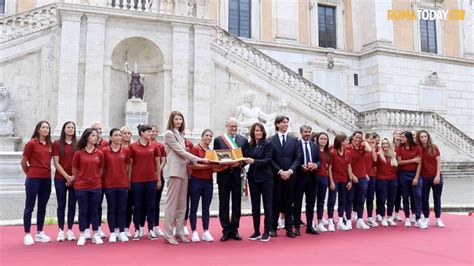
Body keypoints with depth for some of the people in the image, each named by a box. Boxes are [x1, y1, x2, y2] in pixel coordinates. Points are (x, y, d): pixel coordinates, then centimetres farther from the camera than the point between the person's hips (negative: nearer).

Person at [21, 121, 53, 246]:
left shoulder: (50, 144, 8)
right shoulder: (31, 143, -7)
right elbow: (23, 162, -2)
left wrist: (46, 172, 8)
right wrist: (29, 173, 7)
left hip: (46, 179, 5)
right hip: (33, 179, -5)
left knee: (42, 207, 12)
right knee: (29, 207, 3)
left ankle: (39, 233, 21)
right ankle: (27, 235, 10)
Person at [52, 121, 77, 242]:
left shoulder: (78, 144, 7)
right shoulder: (57, 144, 2)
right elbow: (56, 163, -3)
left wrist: (74, 177, -8)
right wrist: (67, 176, -11)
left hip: (74, 179, 2)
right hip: (60, 178, -1)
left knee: (72, 205, 4)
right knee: (61, 205, 3)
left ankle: (70, 230, 12)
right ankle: (61, 231, 9)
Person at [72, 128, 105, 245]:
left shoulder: (99, 153, 2)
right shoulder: (78, 153, -4)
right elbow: (74, 170, 5)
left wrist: (96, 179, 10)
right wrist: (80, 179, 12)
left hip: (96, 186, 2)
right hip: (81, 187, -1)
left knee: (94, 210, 9)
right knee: (83, 211, 6)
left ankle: (96, 235, 17)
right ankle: (82, 235, 16)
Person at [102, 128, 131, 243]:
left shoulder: (126, 151, 2)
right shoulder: (104, 150, -3)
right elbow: (102, 167, 4)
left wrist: (122, 176, 9)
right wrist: (108, 176, 6)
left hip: (123, 183, 1)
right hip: (109, 184, -1)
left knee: (122, 208, 6)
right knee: (111, 208, 5)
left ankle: (121, 232, 14)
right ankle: (112, 233, 13)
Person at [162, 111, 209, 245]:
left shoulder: (180, 134, 19)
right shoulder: (169, 134, -4)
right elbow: (180, 151, -10)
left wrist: (192, 161, 5)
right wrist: (199, 159, -10)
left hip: (183, 171, 8)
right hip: (174, 171, -8)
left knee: (182, 204, 8)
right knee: (172, 203, -6)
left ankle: (180, 233, 14)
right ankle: (168, 234, 0)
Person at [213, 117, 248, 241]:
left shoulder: (243, 140, 9)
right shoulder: (218, 140, 5)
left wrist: (239, 163, -14)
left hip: (237, 175, 1)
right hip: (223, 175, -1)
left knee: (236, 204, 6)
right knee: (224, 204, 3)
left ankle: (234, 230, 16)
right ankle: (226, 230, 12)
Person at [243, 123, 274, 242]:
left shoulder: (268, 144, -4)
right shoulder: (249, 145, 7)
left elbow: (268, 160, -13)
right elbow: (245, 158, 5)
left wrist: (254, 161, -24)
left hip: (266, 178, -4)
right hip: (253, 178, 4)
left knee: (267, 205, 2)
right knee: (255, 205, 9)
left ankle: (267, 232, 10)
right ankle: (256, 232, 18)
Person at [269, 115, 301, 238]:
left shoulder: (294, 140, 8)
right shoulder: (271, 140, 0)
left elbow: (298, 158, 3)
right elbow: (270, 159, -3)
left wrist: (290, 171, -10)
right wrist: (280, 171, -12)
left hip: (290, 176, 2)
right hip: (276, 176, -2)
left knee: (289, 203, 7)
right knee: (275, 203, 4)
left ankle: (289, 229, 13)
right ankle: (273, 228, 13)